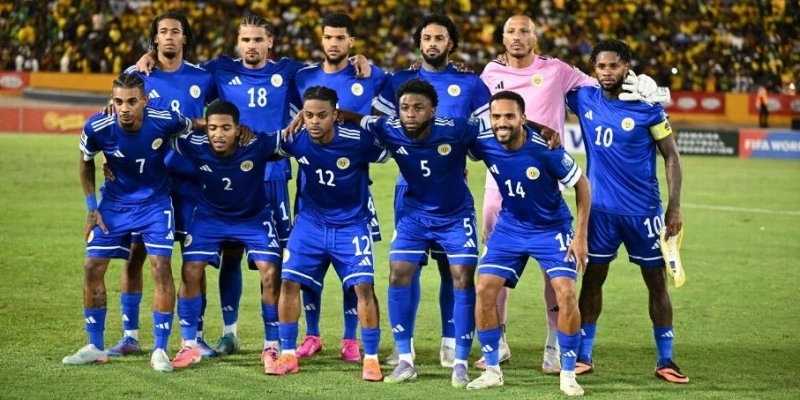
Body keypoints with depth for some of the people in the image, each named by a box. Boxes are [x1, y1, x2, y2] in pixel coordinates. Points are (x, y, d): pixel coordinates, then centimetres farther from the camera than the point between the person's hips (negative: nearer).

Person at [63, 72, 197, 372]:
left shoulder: (165, 121, -24)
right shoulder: (97, 128, -22)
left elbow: (196, 126, 1)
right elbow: (86, 163, 0)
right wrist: (91, 207, -2)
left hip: (155, 203, -1)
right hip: (114, 203, 2)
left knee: (161, 267, -13)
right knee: (93, 267, -3)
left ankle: (160, 350, -3)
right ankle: (95, 347, 12)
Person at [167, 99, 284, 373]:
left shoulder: (257, 145, -32)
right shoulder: (194, 145, -28)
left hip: (254, 217, -1)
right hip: (210, 216, 1)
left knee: (271, 274, -13)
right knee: (190, 272, -8)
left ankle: (271, 347, 3)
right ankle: (190, 346, 9)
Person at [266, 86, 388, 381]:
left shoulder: (359, 141, -23)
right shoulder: (296, 141, -14)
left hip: (351, 224, -3)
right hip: (310, 222, 3)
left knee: (363, 286, -13)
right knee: (289, 281, -4)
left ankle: (371, 359, -1)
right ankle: (288, 355, 9)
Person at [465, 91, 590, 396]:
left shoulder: (545, 150, -27)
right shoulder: (484, 145, -18)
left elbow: (581, 185, -12)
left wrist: (581, 235, -13)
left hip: (551, 228, -3)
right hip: (510, 228, 3)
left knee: (566, 294, -17)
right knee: (484, 290, -8)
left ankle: (568, 375, -1)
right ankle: (492, 371, 6)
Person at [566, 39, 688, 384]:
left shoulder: (648, 107, -9)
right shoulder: (584, 99, -1)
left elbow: (671, 156, -4)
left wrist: (675, 206, -10)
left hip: (643, 210, -2)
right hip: (600, 210, 2)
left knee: (657, 283, 4)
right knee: (592, 280, 6)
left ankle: (665, 361, 13)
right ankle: (583, 356, 16)